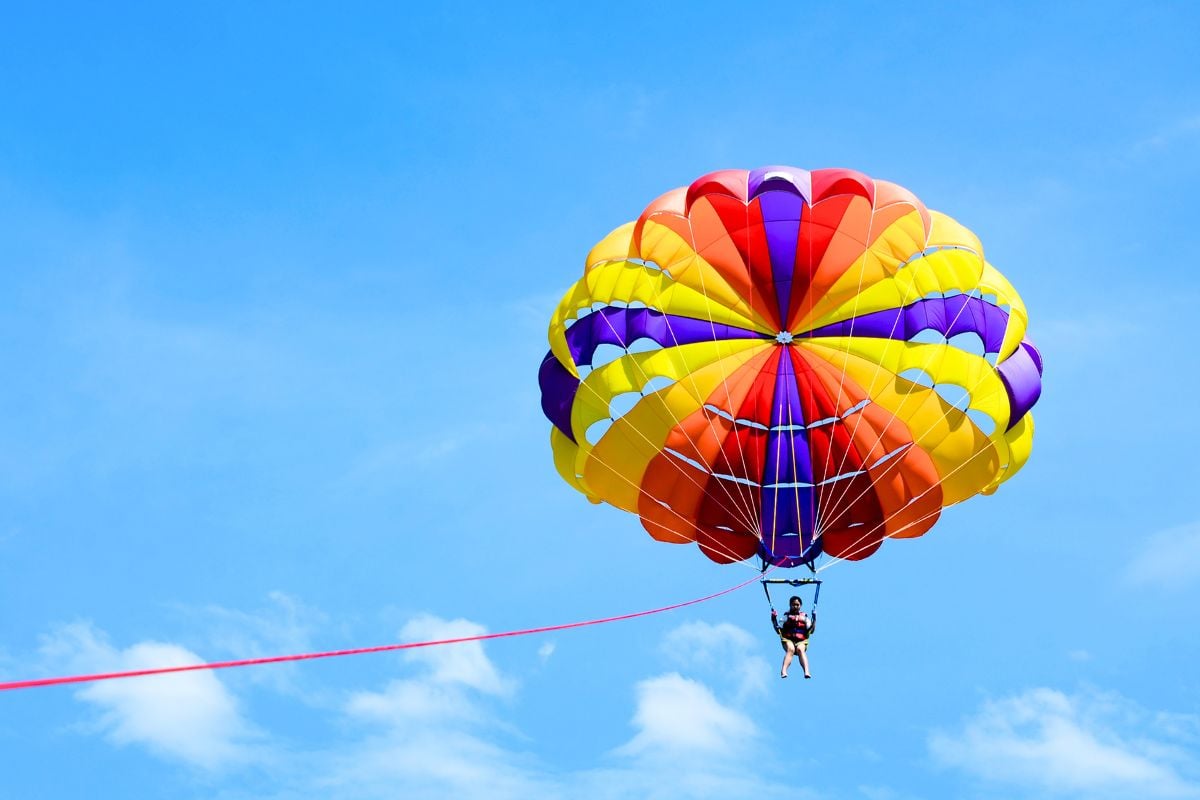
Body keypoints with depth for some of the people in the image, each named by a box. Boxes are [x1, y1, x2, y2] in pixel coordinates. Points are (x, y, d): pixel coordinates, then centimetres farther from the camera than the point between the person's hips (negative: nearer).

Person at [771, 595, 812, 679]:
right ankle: (783, 671, -56)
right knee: (790, 649, -35)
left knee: (800, 649, -34)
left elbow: (810, 631, 11)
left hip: (801, 641, 0)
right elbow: (779, 631, 13)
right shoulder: (786, 616, 19)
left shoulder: (804, 617, 21)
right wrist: (774, 620, 1)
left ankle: (807, 672, -55)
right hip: (788, 640, 0)